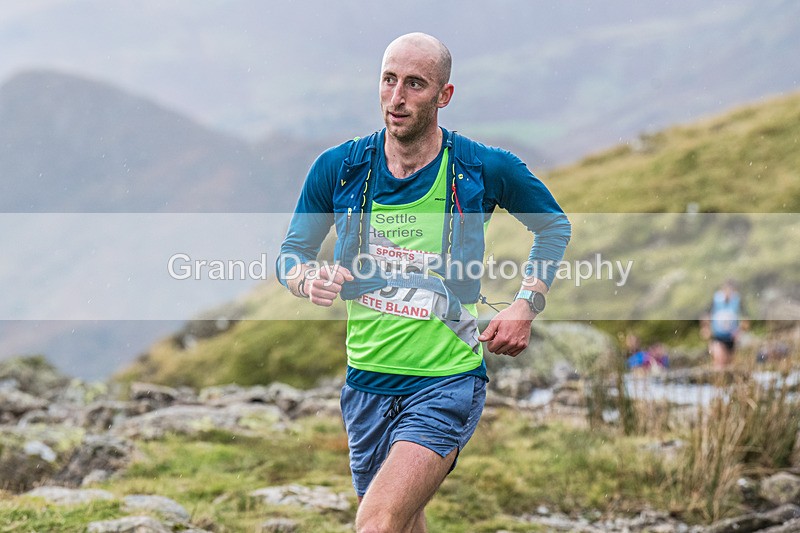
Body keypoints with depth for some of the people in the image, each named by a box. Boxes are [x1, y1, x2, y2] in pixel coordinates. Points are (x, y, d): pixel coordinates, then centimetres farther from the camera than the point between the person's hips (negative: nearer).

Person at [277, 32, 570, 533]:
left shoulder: (487, 169, -6)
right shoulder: (338, 168, -3)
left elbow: (555, 225, 12)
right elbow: (292, 251, 10)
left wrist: (527, 306, 0)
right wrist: (310, 279, -14)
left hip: (448, 382, -4)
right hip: (367, 382, 4)